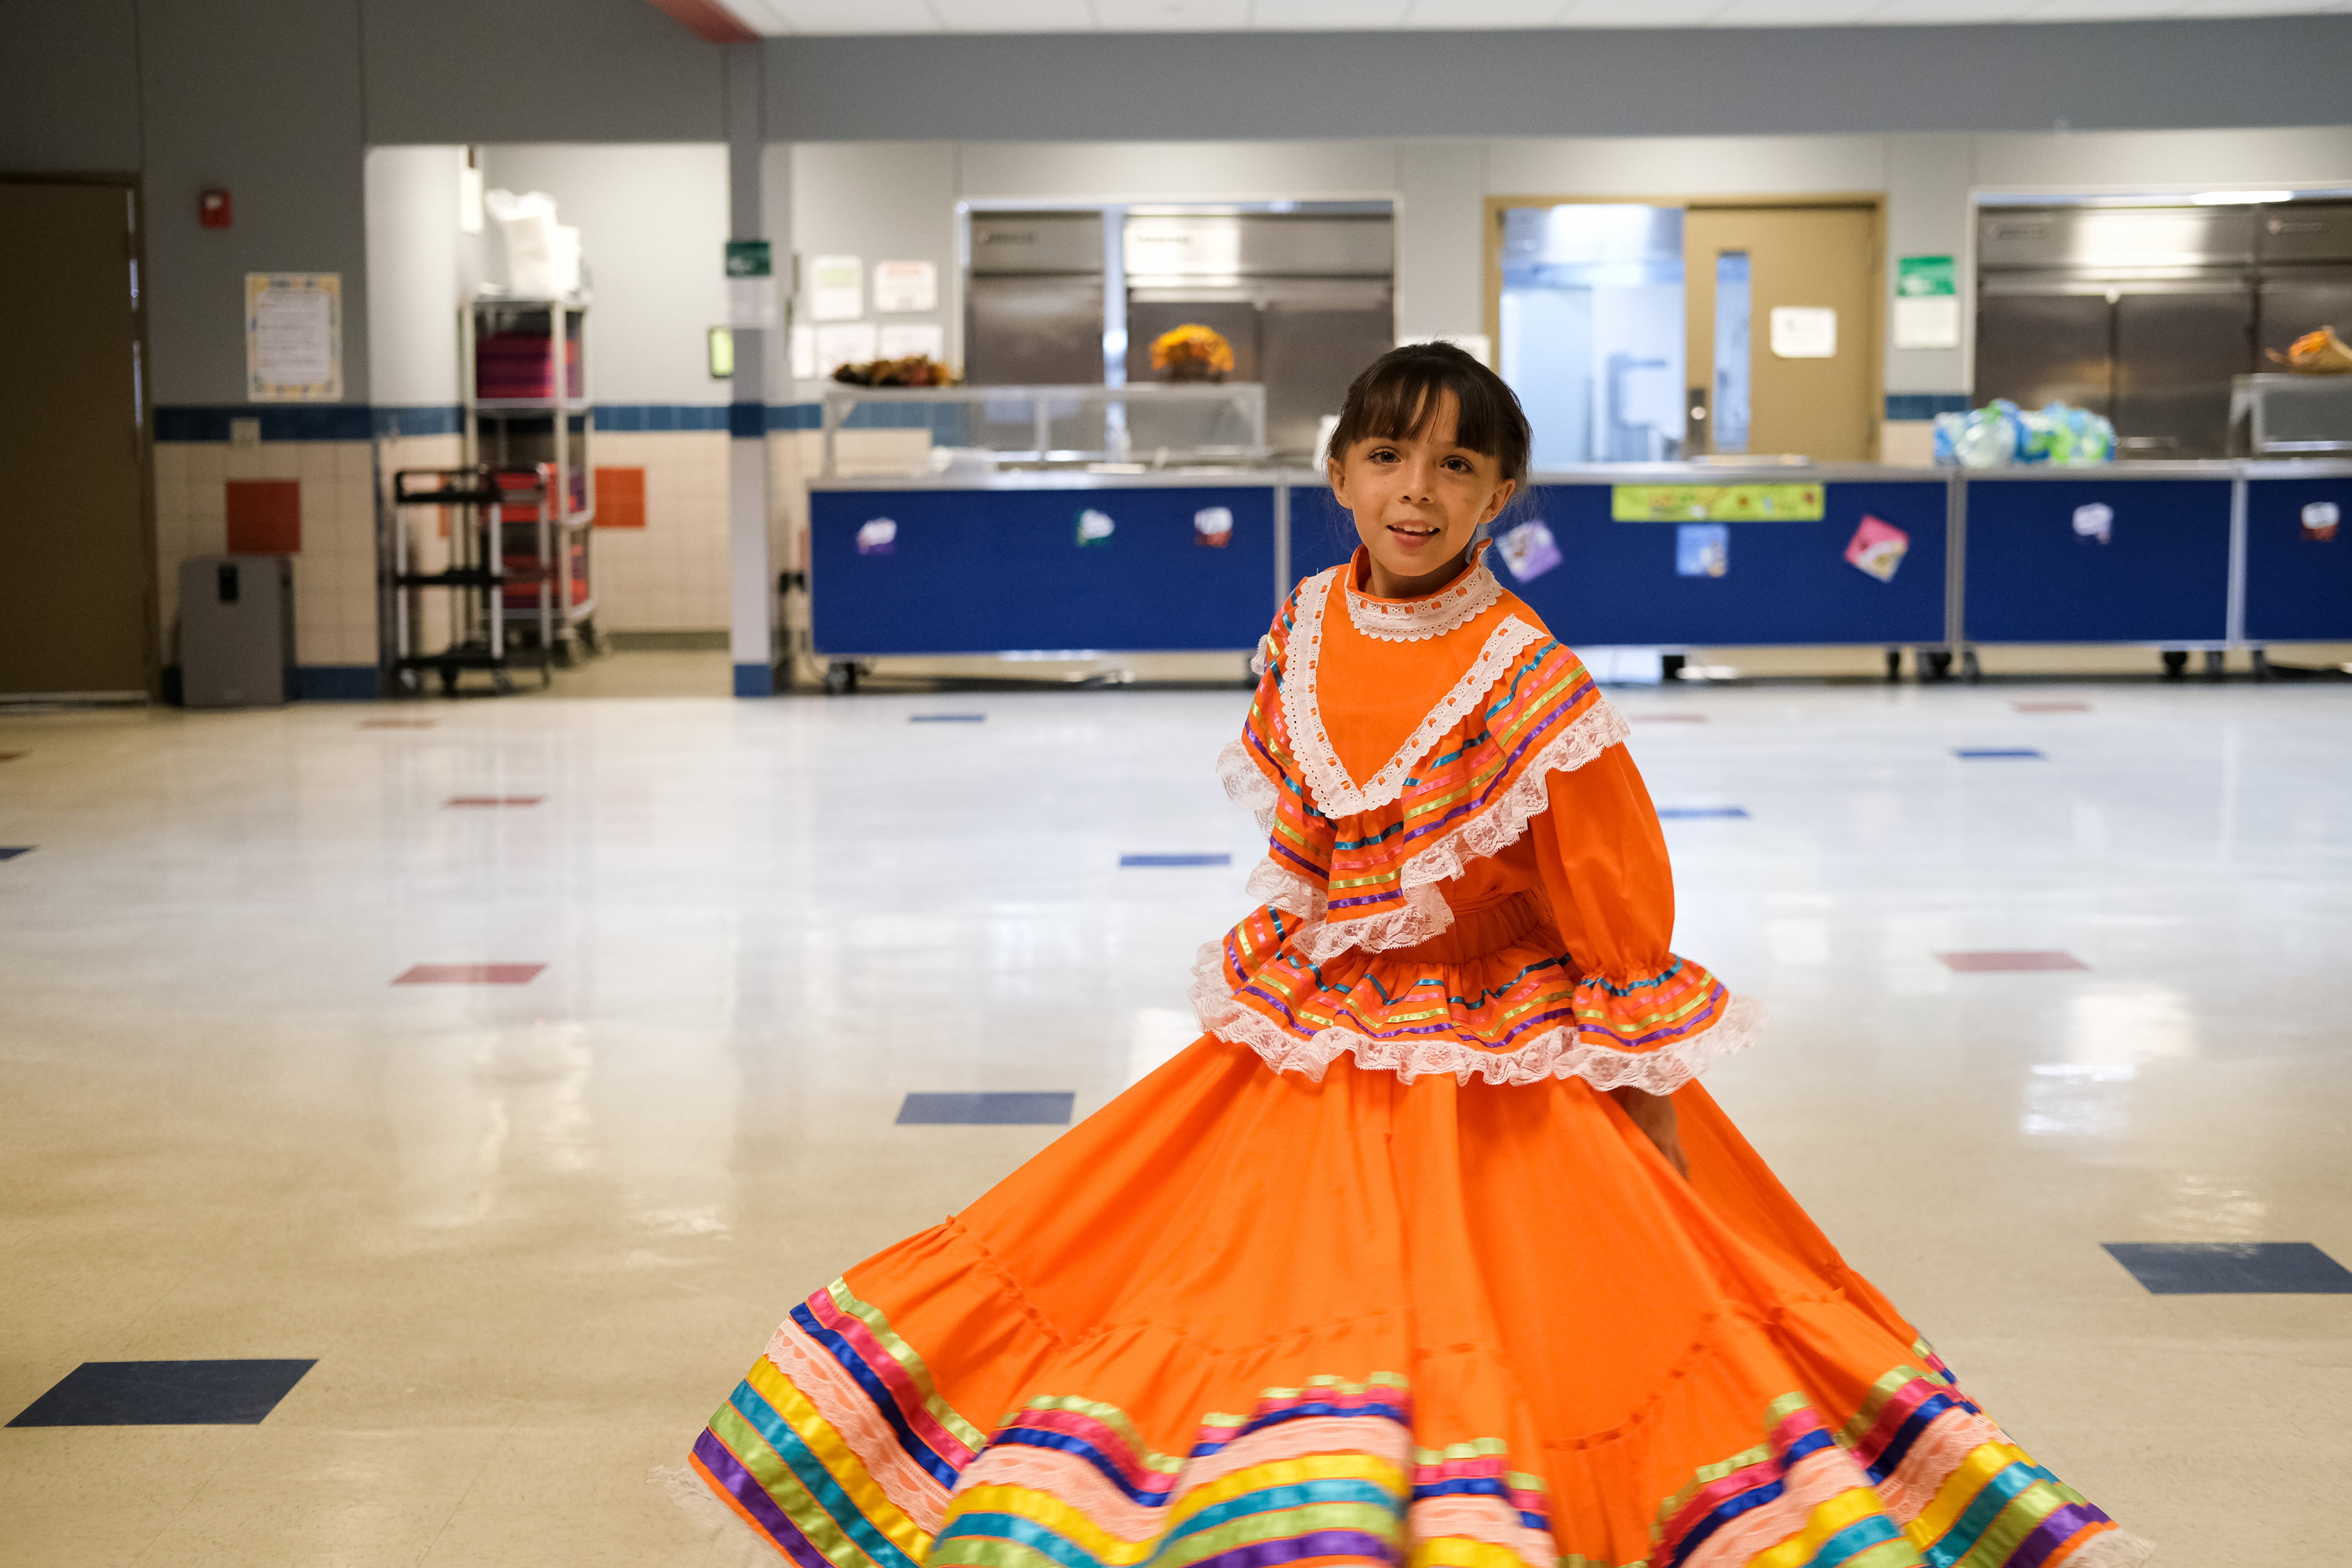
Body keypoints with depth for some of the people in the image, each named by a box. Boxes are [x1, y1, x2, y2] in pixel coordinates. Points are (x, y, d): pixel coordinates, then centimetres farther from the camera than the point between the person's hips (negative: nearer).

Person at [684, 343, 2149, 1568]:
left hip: (1494, 1082, -6)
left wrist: (1647, 1115, -10)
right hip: (1309, 1056, 6)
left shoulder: (1532, 686, -19)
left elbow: (1619, 930, -13)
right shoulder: (1309, 623, -1)